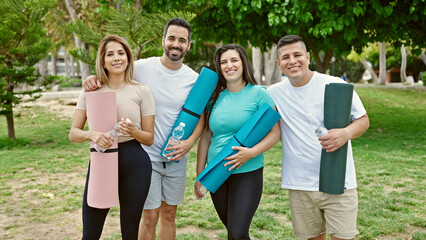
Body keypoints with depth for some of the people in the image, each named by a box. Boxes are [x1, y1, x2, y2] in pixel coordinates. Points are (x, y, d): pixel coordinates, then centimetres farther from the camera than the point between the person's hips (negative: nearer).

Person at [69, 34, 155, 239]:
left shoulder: (141, 91, 0)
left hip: (134, 163, -1)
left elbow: (149, 138, 3)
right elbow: (73, 134, 0)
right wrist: (92, 135, -21)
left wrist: (132, 131, -19)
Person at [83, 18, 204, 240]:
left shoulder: (194, 79, -2)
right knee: (150, 217, 1)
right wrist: (93, 78, -21)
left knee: (169, 215, 15)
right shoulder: (142, 68, -10)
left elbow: (201, 116, 6)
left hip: (177, 158, 3)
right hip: (147, 156, -3)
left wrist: (189, 142, -11)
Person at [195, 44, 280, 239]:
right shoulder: (215, 97, 6)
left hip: (247, 172, -4)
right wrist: (200, 175, 9)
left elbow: (274, 133, -7)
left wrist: (252, 152, -24)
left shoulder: (258, 93, -6)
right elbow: (205, 137, 10)